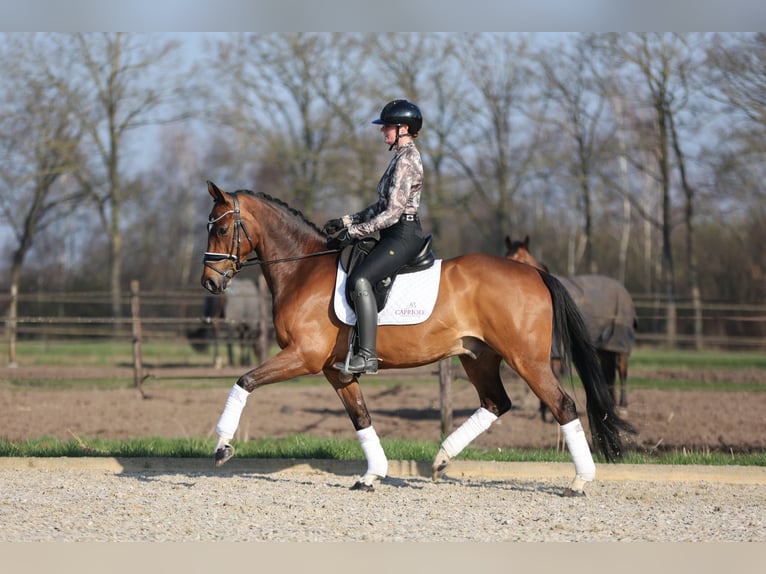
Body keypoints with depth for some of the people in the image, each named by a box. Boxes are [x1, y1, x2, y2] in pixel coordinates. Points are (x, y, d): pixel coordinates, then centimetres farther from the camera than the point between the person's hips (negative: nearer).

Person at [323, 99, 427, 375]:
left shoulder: (406, 160, -14)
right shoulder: (404, 157, 17)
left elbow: (392, 213, -20)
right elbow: (382, 205, 21)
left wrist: (353, 232, -17)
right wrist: (346, 221, 14)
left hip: (404, 236, -11)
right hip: (396, 236, 11)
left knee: (359, 279, -28)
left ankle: (367, 356, -32)